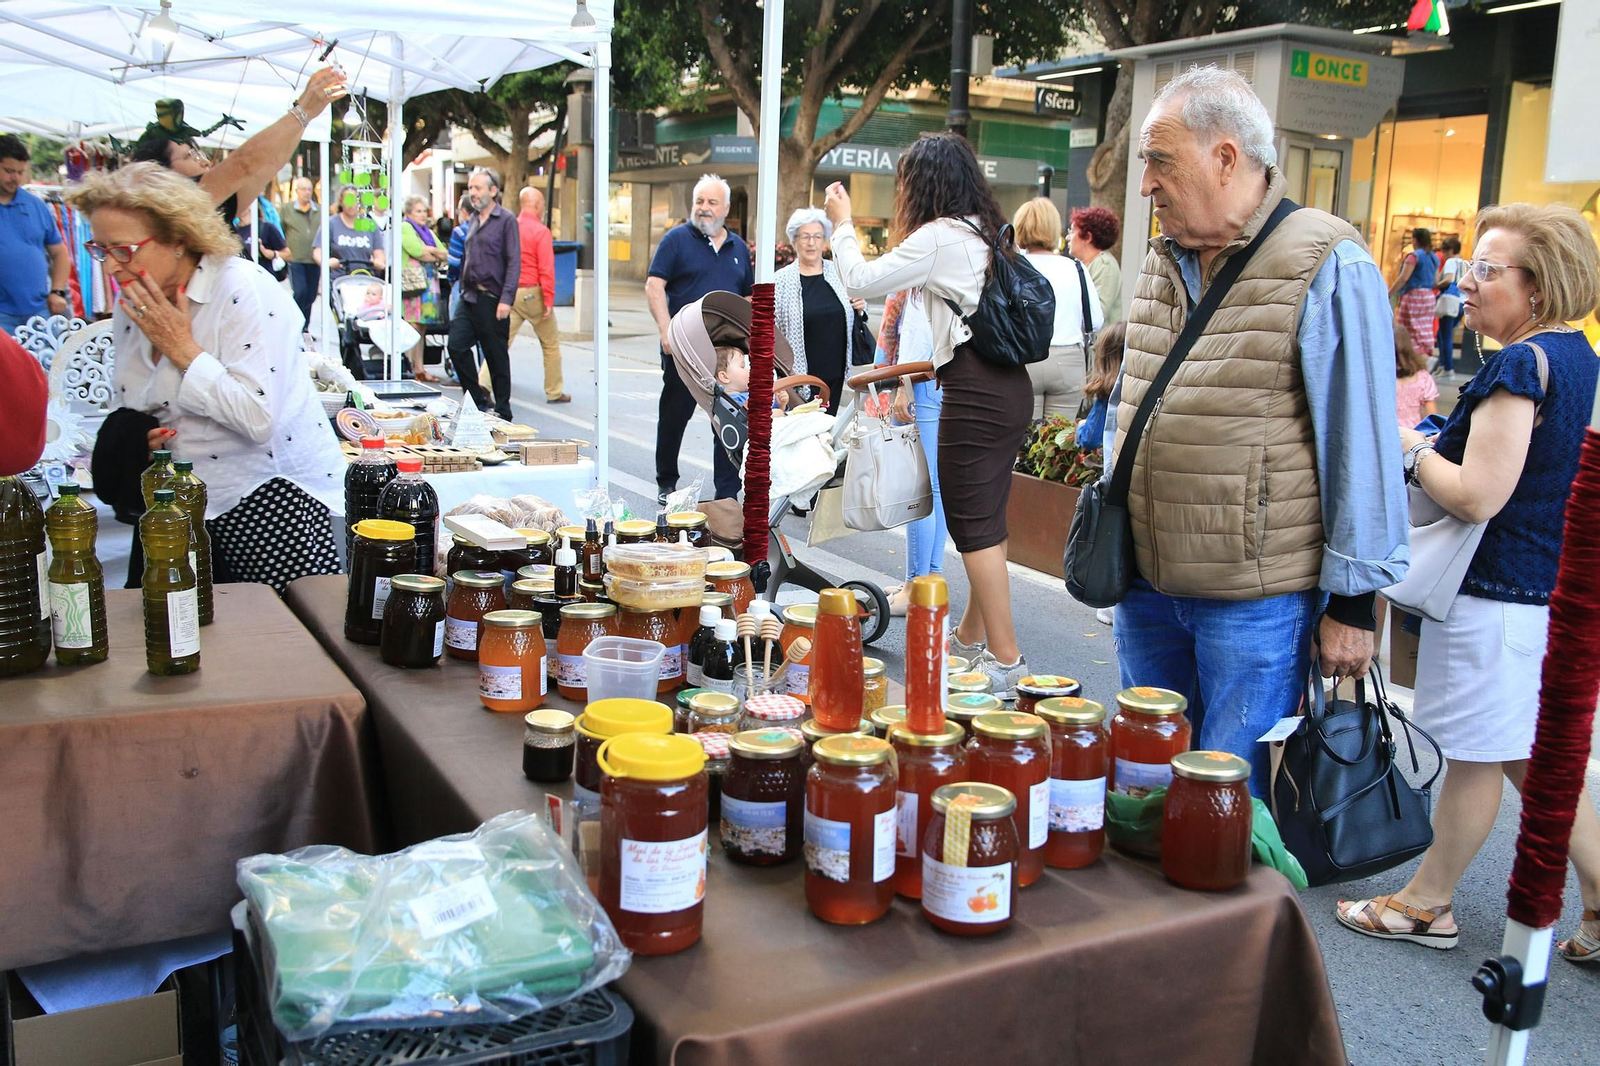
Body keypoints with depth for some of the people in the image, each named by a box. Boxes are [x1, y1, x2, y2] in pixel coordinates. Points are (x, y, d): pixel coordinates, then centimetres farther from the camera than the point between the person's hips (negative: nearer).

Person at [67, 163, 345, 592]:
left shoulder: (246, 289, -15)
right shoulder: (131, 306, 9)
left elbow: (260, 419, -25)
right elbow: (135, 408, 25)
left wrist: (183, 348, -17)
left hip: (275, 498, -7)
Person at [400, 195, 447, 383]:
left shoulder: (428, 232, 24)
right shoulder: (405, 227, -1)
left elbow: (445, 255, 15)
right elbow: (417, 251, -14)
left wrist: (429, 250, -3)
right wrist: (435, 255, 0)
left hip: (429, 282, 8)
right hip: (412, 282, -8)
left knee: (422, 328, 8)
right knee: (412, 328, -11)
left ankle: (420, 368, 10)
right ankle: (409, 370, -10)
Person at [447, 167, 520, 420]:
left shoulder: (506, 219, -7)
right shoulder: (474, 219, 15)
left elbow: (514, 263, -13)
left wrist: (506, 299, -19)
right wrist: (463, 288, 16)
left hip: (492, 299, -7)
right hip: (469, 296, 7)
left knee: (497, 356, 1)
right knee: (457, 346, -1)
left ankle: (503, 413, 11)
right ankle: (478, 400, 13)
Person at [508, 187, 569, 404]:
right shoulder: (541, 231, -11)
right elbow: (546, 269, -15)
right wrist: (549, 301, -13)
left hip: (509, 294, 5)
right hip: (532, 294, -4)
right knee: (551, 344, 11)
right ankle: (554, 392, 18)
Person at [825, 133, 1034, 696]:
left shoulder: (938, 238, -9)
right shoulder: (985, 231, 18)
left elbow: (860, 280, -4)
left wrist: (842, 222, 10)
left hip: (976, 391, -9)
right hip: (1009, 382, 9)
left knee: (976, 525, -6)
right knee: (984, 519, 14)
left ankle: (1006, 662, -4)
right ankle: (971, 640, 24)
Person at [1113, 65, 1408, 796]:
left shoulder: (1329, 269, -11)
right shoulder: (1162, 262, 11)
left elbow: (1362, 447, -11)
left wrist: (1351, 600, -10)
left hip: (1256, 599, -7)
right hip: (1147, 584, 7)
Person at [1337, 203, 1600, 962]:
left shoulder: (1519, 366, -20)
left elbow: (1477, 496, -24)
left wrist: (1411, 449, -9)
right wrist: (1438, 447, 13)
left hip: (1499, 597, -10)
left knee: (1474, 757, 5)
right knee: (1533, 758, 19)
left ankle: (1427, 905, 22)